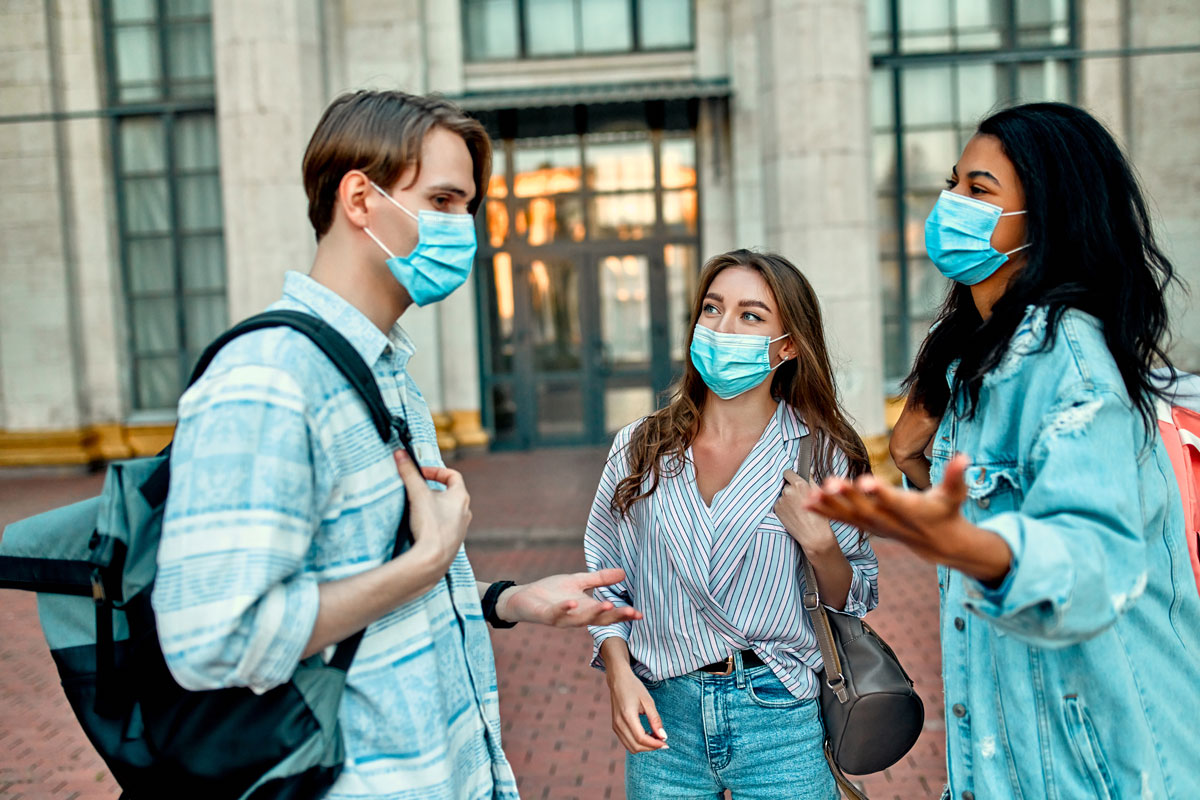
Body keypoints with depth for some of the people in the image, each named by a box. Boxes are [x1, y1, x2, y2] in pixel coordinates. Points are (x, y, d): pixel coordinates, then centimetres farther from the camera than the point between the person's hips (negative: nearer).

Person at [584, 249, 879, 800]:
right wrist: (619, 673, -8)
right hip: (664, 719, 2)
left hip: (781, 723, -1)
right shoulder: (641, 450, -1)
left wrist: (819, 542, -16)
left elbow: (855, 602, 3)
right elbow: (605, 582, 6)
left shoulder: (821, 456, -5)